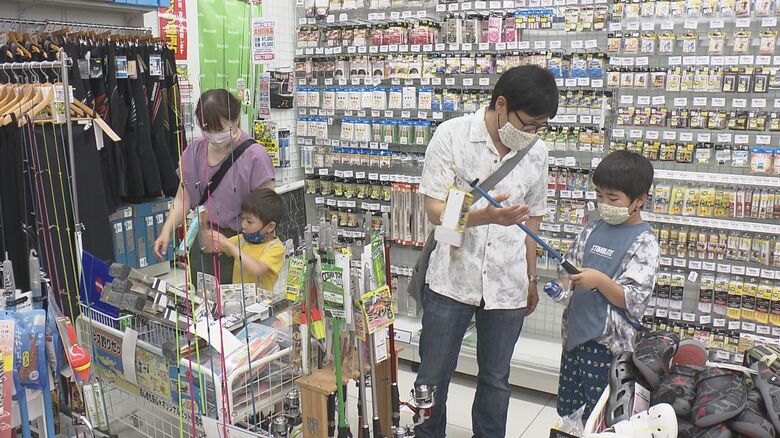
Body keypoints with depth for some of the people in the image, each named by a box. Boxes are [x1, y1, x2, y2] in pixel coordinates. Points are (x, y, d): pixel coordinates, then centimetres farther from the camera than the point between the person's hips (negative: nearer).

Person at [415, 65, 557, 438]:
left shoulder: (536, 152, 2)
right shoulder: (452, 135, -9)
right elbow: (436, 211, -14)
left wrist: (531, 278, 20)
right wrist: (487, 215, -32)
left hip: (507, 285, 3)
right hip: (452, 278, -2)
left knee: (495, 381, 16)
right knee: (433, 379, 10)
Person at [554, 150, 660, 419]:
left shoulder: (644, 243, -10)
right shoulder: (594, 229, 8)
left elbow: (633, 301, -16)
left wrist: (599, 280, -28)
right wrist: (562, 286, 0)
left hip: (607, 342, -6)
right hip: (575, 333, 6)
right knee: (566, 412, 18)